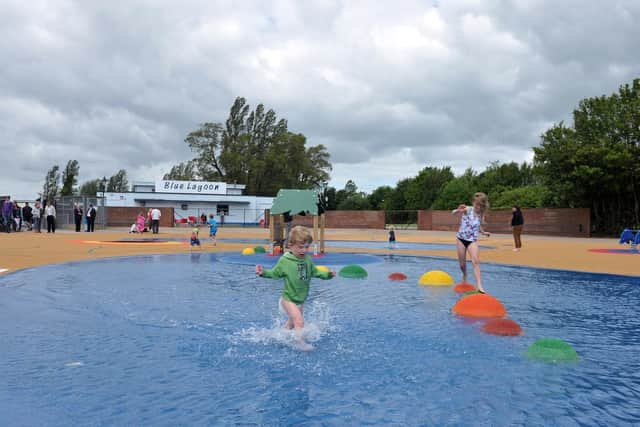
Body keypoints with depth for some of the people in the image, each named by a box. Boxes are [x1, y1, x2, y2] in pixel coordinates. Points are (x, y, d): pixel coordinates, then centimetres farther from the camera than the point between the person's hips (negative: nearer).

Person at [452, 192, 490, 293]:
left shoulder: (481, 215, 3)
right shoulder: (468, 210, -8)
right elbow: (453, 212, -20)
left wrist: (483, 232, 6)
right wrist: (458, 210, -42)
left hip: (472, 240, 1)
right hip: (461, 239, -1)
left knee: (476, 261, -19)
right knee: (462, 264, 8)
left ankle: (479, 285, -24)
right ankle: (464, 276, 42)